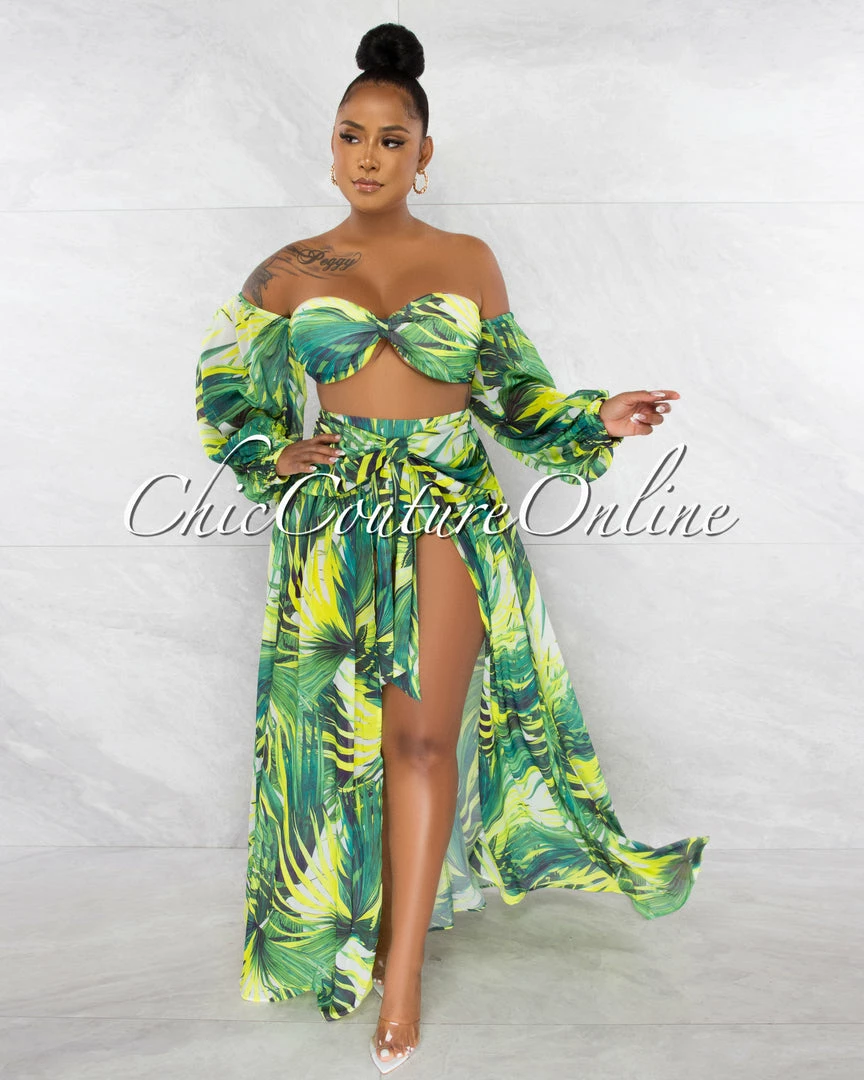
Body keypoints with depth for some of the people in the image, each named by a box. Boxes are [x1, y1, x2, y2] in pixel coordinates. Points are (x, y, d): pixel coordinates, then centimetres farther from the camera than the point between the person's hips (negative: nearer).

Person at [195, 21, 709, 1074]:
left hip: (452, 510, -1)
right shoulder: (288, 272, 8)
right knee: (347, 729, 6)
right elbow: (226, 389, 17)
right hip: (335, 518, 1)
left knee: (424, 732, -7)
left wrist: (595, 419, -3)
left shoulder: (468, 261, 9)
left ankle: (401, 969, 6)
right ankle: (370, 913, 30)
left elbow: (513, 391, 12)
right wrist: (274, 455, 1)